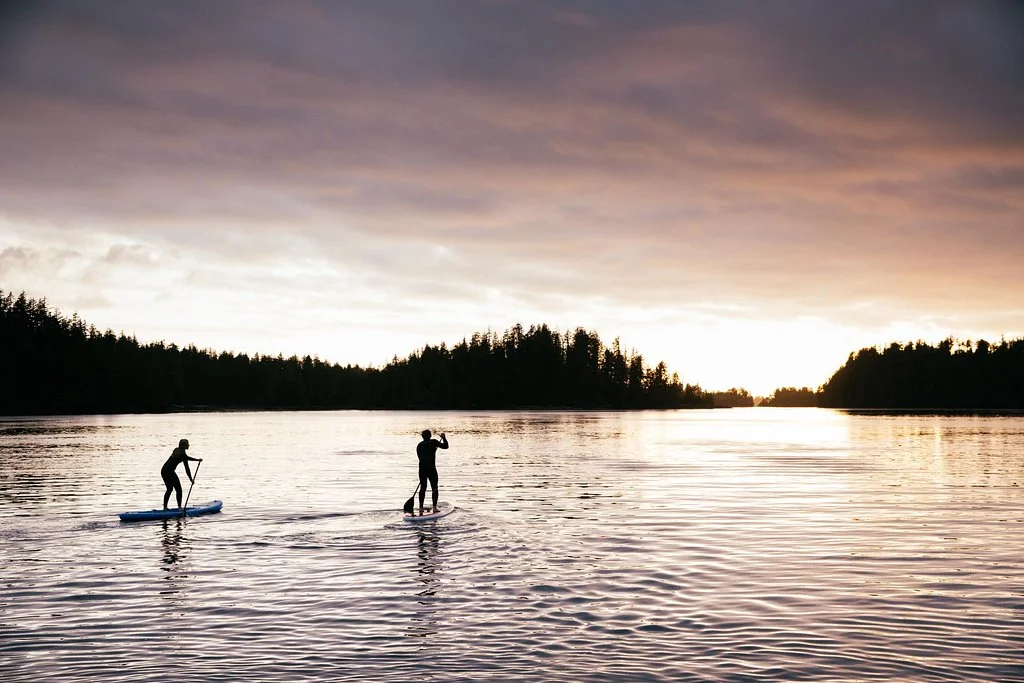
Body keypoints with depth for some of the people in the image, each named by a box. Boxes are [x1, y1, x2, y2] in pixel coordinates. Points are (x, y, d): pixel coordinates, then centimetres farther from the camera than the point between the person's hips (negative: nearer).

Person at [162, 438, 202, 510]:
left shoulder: (176, 450, 15)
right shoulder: (183, 454, -8)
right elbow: (187, 469, -6)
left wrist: (197, 460, 31)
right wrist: (191, 479, 1)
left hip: (163, 471, 8)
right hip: (170, 471, -8)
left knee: (169, 489, 19)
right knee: (178, 489, 1)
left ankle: (165, 507, 19)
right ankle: (179, 507, -2)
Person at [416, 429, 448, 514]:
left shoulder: (419, 445, 9)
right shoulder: (433, 442, -5)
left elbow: (420, 458, 12)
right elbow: (445, 446, -4)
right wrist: (443, 438, 11)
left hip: (422, 469, 4)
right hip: (431, 469, -4)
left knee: (423, 488, 11)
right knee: (434, 488, 6)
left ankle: (421, 508, 8)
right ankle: (434, 508, 4)